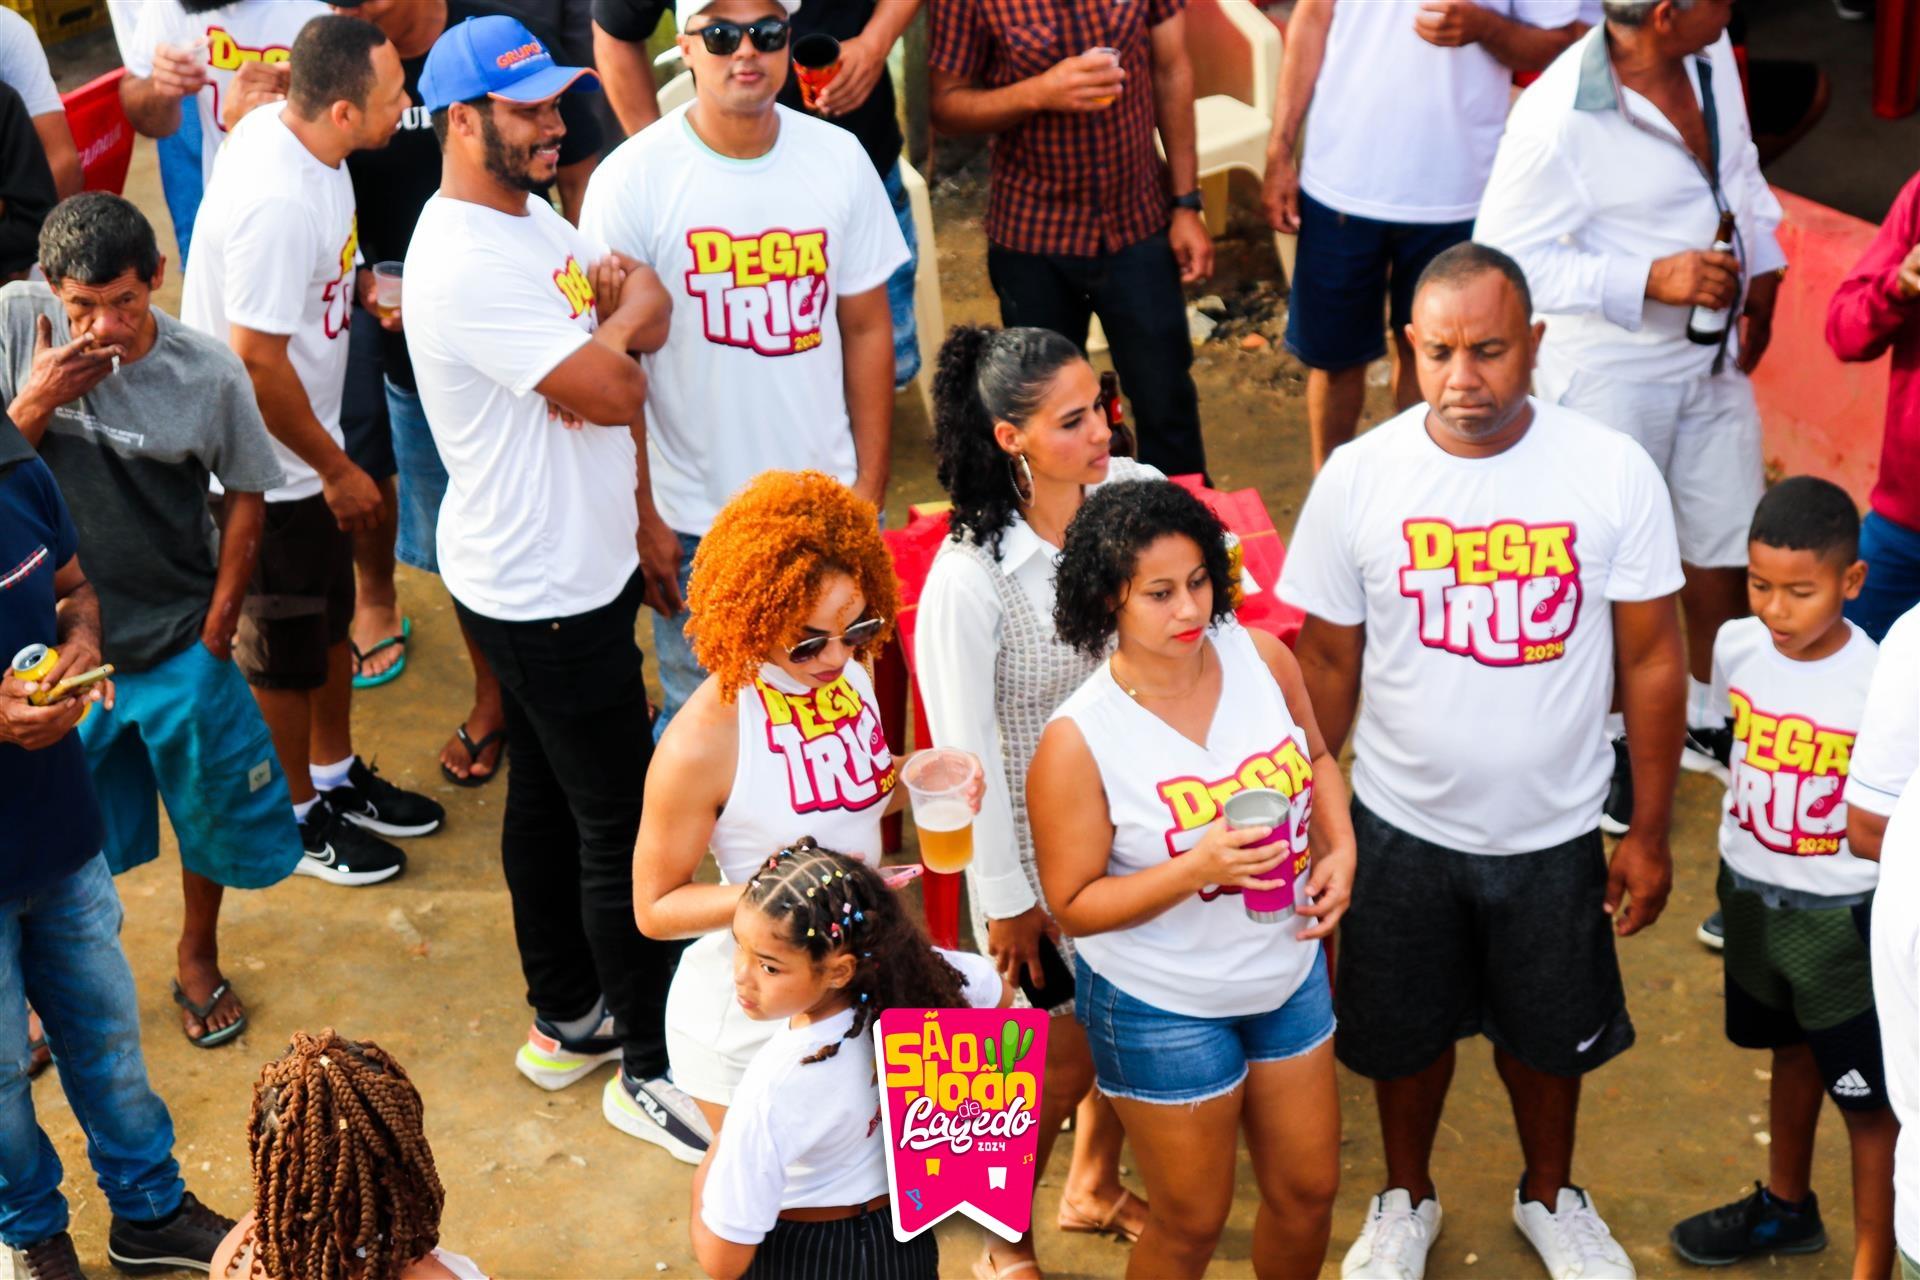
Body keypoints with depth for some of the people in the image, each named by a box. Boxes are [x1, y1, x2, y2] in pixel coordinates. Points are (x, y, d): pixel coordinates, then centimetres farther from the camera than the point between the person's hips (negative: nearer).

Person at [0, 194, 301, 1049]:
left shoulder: (210, 373, -17)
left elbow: (247, 494, -2)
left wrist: (218, 626, -2)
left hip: (179, 645, 0)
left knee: (214, 810, 18)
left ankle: (198, 957, 46)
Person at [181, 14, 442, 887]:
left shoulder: (281, 128, -5)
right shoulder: (278, 204, -34)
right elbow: (257, 360, -28)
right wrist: (338, 471, -17)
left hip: (301, 448, 9)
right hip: (262, 469, -9)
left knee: (329, 619, 24)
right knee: (282, 652, 11)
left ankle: (337, 777, 44)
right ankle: (297, 816, 31)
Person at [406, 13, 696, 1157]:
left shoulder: (538, 220, 7)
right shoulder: (465, 266, -25)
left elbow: (623, 355, 12)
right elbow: (613, 391, -25)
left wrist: (615, 322, -7)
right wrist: (628, 316, -9)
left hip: (577, 569, 10)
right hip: (542, 592, -10)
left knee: (548, 796, 21)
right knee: (625, 824, 0)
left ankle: (568, 1018, 38)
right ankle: (651, 1073, 14)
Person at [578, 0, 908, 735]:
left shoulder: (840, 160, 0)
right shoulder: (632, 180, -10)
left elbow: (867, 328, 6)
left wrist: (871, 485, 4)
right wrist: (641, 518, -7)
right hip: (695, 528, -2)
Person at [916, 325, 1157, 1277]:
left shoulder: (1136, 493, -14)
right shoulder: (969, 578, -28)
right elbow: (966, 752, -19)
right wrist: (1006, 900, -11)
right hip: (1039, 847, -5)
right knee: (1065, 1057, 13)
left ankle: (1095, 1188, 53)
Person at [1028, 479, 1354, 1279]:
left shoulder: (1261, 656, -11)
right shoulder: (1078, 742, -24)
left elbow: (1315, 759, 9)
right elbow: (1073, 906, -18)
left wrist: (1341, 849, -9)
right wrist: (1197, 868, -31)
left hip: (1288, 975, 5)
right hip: (1163, 1010, -5)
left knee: (1308, 1189, 20)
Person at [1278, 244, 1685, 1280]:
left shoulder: (1614, 473, -16)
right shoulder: (1358, 477, -14)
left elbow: (1651, 659, -7)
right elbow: (1327, 662, -4)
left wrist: (1650, 833, -3)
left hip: (1554, 832, 0)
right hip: (1401, 828, 0)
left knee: (1549, 1031, 21)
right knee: (1405, 1029, 20)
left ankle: (1549, 1194, 51)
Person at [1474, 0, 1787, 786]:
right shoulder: (1557, 117, -27)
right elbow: (1505, 257, -23)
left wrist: (1762, 274, 7)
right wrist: (1649, 279, -28)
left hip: (1714, 352, 7)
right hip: (1609, 367, -7)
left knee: (1729, 538, 18)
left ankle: (1710, 717, 40)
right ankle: (1597, 737, 31)